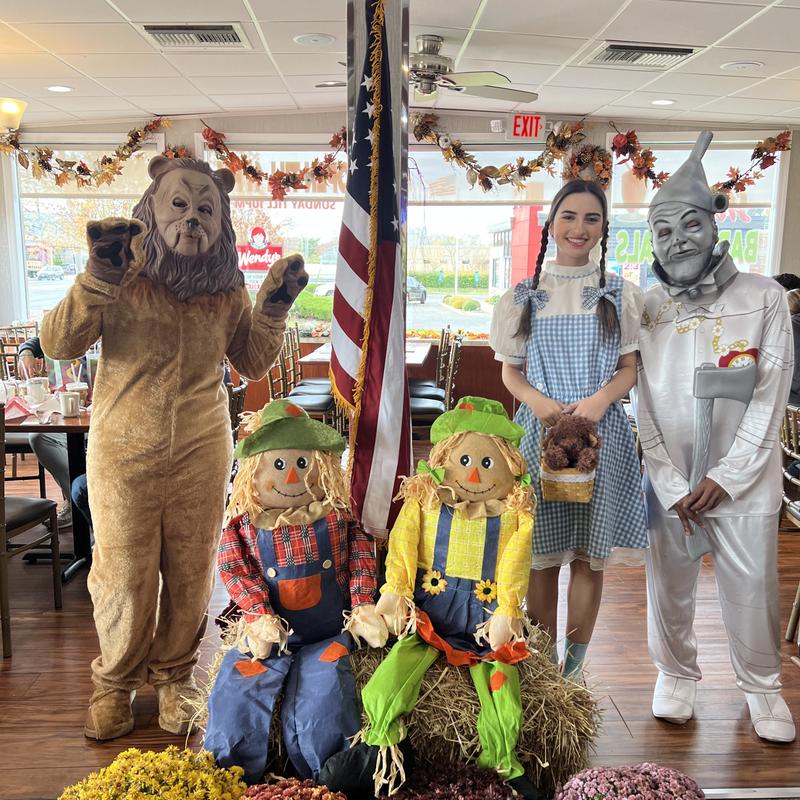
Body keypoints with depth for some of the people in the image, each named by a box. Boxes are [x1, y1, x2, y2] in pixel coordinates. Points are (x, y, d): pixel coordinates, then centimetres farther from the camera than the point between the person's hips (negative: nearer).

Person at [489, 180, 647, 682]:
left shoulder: (621, 295, 5)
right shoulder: (523, 296, 6)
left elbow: (629, 369, 5)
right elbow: (511, 372, 6)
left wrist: (598, 401, -15)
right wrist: (540, 402, -14)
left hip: (602, 433, 0)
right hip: (540, 431, 0)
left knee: (590, 555, 6)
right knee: (542, 556, 5)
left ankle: (575, 665, 22)